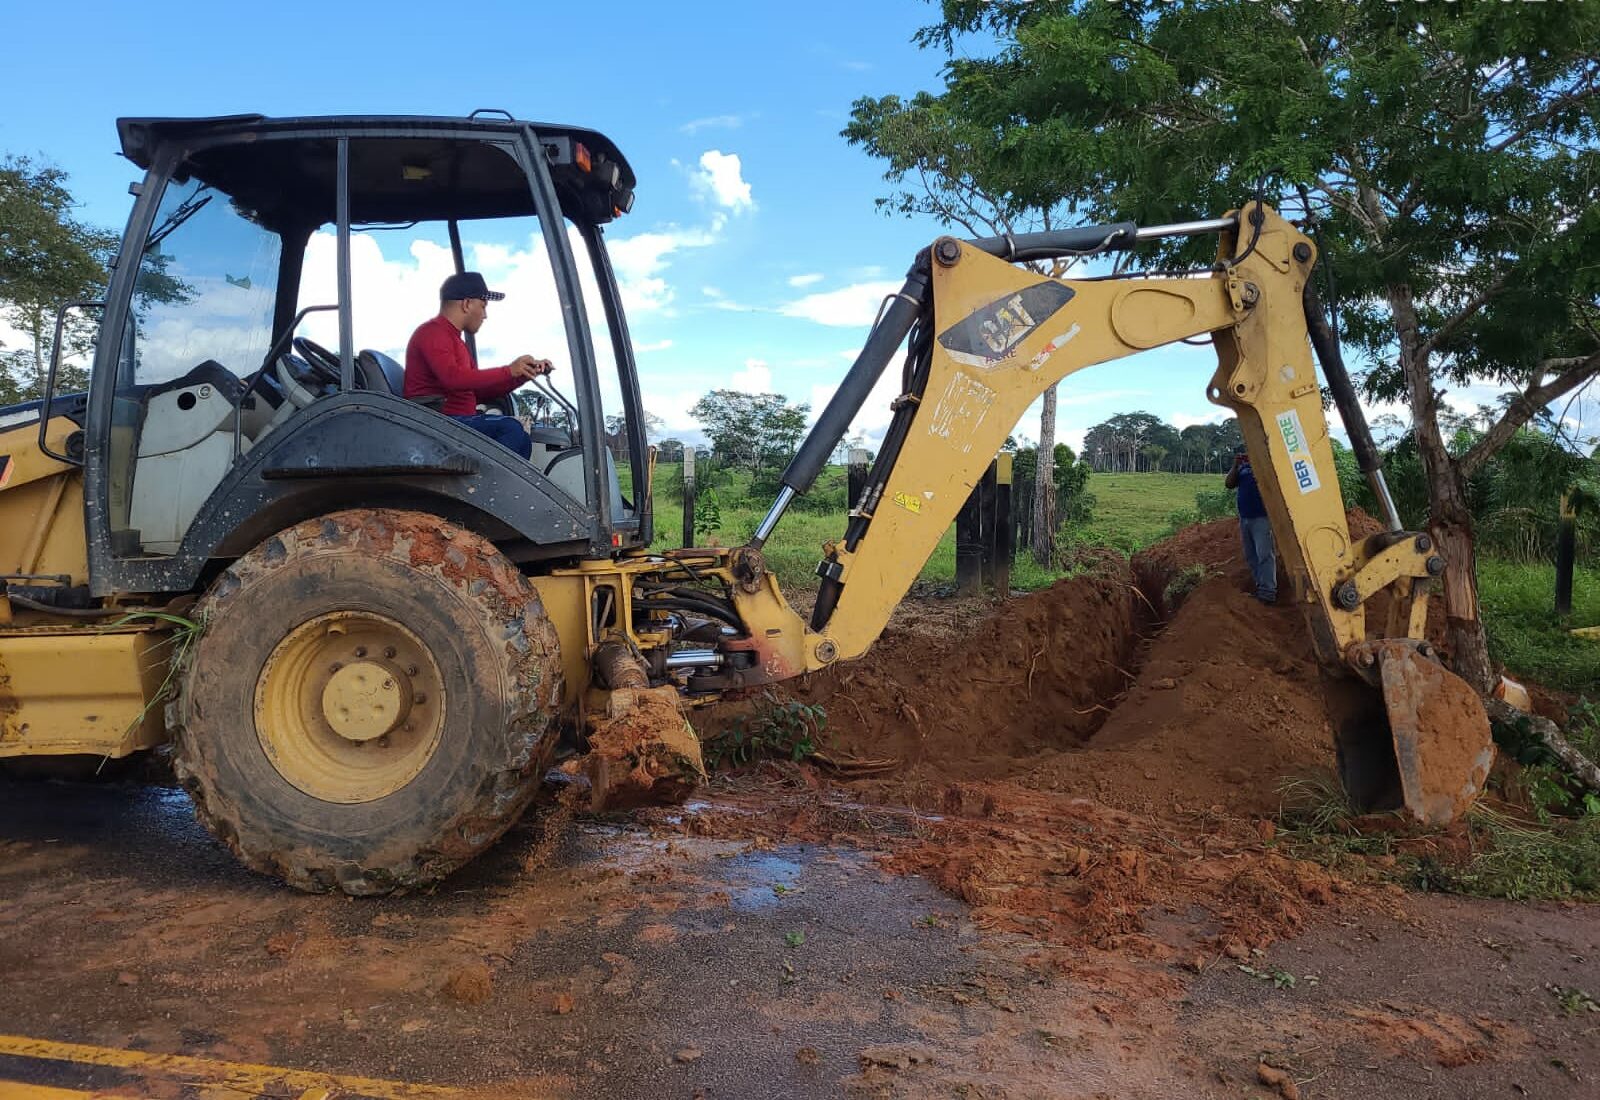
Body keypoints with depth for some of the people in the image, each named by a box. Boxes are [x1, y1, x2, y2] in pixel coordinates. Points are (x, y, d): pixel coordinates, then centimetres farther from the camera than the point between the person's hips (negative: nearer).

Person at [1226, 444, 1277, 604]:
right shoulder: (1242, 468, 14)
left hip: (1262, 517, -6)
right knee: (1251, 556, 9)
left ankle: (1268, 591, -12)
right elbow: (1229, 484, 7)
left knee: (1264, 554, -11)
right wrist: (1235, 466, -7)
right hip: (1244, 518, 6)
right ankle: (1259, 586, 16)